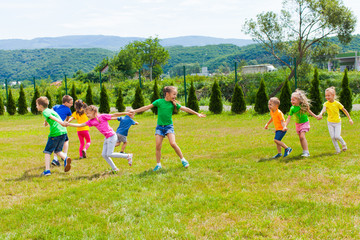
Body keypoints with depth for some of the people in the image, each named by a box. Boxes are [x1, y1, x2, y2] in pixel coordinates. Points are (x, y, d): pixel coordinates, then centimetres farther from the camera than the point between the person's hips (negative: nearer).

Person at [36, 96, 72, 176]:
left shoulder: (45, 112, -2)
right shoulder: (50, 110, 25)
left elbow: (52, 117, -21)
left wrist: (61, 122, -38)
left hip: (55, 133, -8)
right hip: (63, 131, 8)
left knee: (47, 151, 5)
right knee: (58, 150, 20)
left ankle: (47, 170, -2)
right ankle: (66, 158, -10)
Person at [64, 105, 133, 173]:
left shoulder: (102, 116, -10)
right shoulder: (91, 121, 6)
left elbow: (114, 115, -6)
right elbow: (80, 125, 4)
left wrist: (126, 113, -5)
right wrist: (68, 124, -2)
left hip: (112, 136, -8)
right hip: (107, 137, 8)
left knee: (109, 154, -11)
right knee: (104, 154, 4)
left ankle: (128, 156, 0)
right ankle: (114, 169, 13)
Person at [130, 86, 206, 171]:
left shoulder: (173, 104, 0)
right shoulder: (159, 102, -4)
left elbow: (185, 109, 2)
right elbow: (147, 107, -2)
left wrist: (197, 114, 2)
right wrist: (135, 111, -4)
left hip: (169, 126, 0)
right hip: (159, 126, 0)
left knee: (173, 143, -15)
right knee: (158, 146, -5)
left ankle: (183, 159, 1)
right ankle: (158, 164, 10)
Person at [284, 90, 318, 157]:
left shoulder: (304, 105, -18)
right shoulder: (292, 108, -16)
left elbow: (309, 111, 2)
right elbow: (289, 118, -14)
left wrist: (316, 116, 12)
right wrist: (285, 126, -25)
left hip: (305, 122, -3)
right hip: (298, 123, 3)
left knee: (302, 136, -19)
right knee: (300, 138, 9)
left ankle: (306, 152, -18)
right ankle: (304, 151, 25)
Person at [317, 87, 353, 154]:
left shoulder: (337, 103, -11)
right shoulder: (326, 104, -10)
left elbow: (344, 110, 0)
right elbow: (324, 109, -32)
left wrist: (350, 119, 3)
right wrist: (320, 114, -53)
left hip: (337, 122, -2)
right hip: (330, 123, 2)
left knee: (337, 136, -12)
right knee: (332, 137, -2)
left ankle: (343, 144, 19)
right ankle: (338, 150, 13)